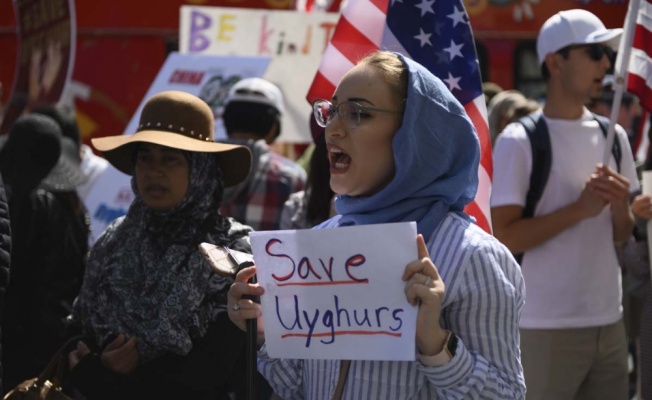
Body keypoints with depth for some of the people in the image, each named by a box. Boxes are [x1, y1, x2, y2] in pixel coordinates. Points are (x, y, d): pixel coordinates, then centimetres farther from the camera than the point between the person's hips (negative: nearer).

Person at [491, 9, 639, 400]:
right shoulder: (519, 140, -10)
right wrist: (579, 208, -19)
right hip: (547, 328, -6)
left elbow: (620, 235, 15)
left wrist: (620, 207, -7)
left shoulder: (612, 136, 9)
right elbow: (504, 237, -14)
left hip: (610, 322, 6)